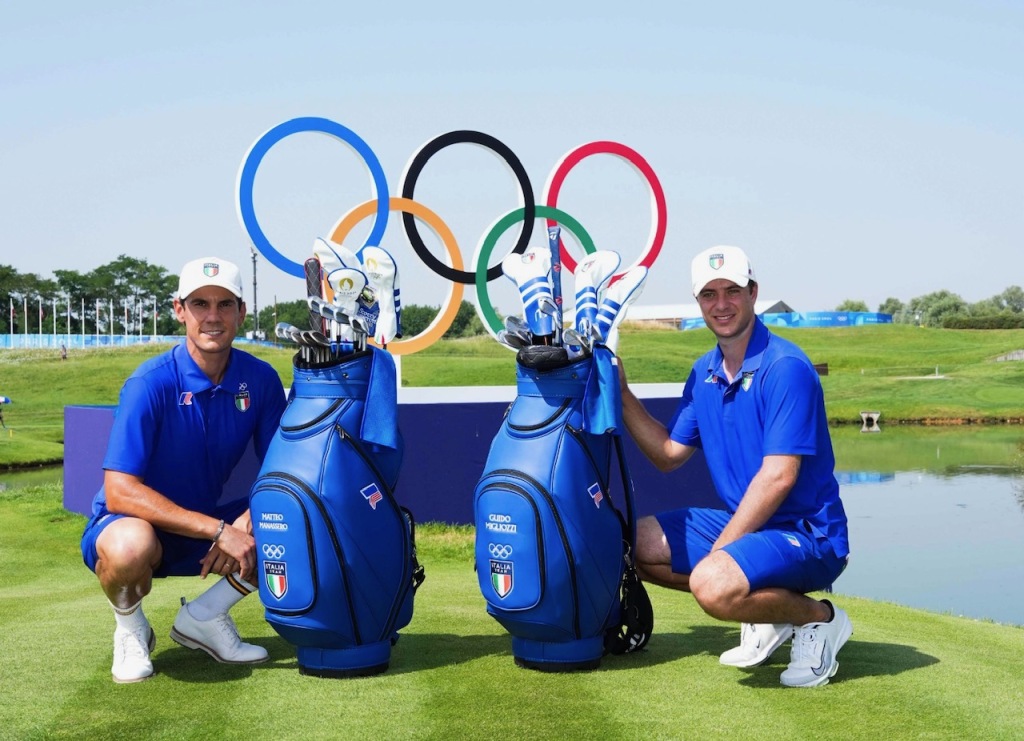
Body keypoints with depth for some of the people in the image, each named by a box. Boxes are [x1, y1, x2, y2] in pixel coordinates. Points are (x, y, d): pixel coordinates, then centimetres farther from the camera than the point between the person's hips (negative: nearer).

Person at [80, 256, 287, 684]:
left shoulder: (260, 379, -9)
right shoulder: (151, 384, -22)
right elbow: (120, 492, -27)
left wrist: (244, 525, -24)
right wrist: (219, 531, -32)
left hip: (212, 523, 5)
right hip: (137, 522, -5)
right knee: (130, 547, -39)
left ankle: (204, 617, 4)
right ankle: (129, 628, -2)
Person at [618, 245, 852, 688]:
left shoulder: (784, 368, -19)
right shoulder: (704, 372, 7)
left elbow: (778, 477, -23)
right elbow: (668, 454, 11)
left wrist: (720, 548, -19)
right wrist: (621, 392, 3)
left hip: (807, 535, -9)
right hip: (742, 522, 9)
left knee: (712, 583, -33)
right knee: (635, 545, 6)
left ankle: (819, 618, -4)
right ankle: (765, 614, 12)